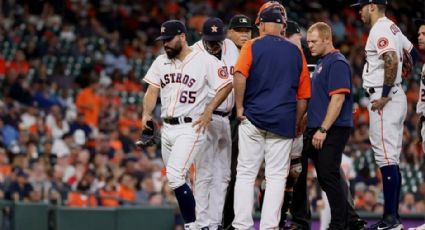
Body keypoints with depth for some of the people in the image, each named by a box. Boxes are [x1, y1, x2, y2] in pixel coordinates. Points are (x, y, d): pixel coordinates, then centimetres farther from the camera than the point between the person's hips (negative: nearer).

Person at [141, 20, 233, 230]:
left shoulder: (205, 61, -7)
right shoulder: (161, 62, 11)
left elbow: (227, 85, -6)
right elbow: (152, 90, 8)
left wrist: (209, 110, -12)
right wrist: (146, 114, -7)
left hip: (191, 128, -7)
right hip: (167, 128, 7)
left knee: (174, 176, -21)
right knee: (174, 180, 11)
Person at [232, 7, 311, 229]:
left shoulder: (252, 46, 2)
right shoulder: (296, 52, 11)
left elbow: (240, 76, -15)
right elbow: (303, 95, 10)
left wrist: (240, 107, -6)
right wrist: (296, 124, 17)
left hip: (253, 119, -2)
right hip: (284, 121, 2)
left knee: (245, 173, 4)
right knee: (276, 176, 3)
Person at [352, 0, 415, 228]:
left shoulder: (379, 30, -13)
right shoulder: (392, 28, 17)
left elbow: (392, 61, -27)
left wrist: (384, 96, -22)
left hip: (384, 100, -11)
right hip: (396, 96, 11)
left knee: (386, 158, -11)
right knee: (392, 159, 11)